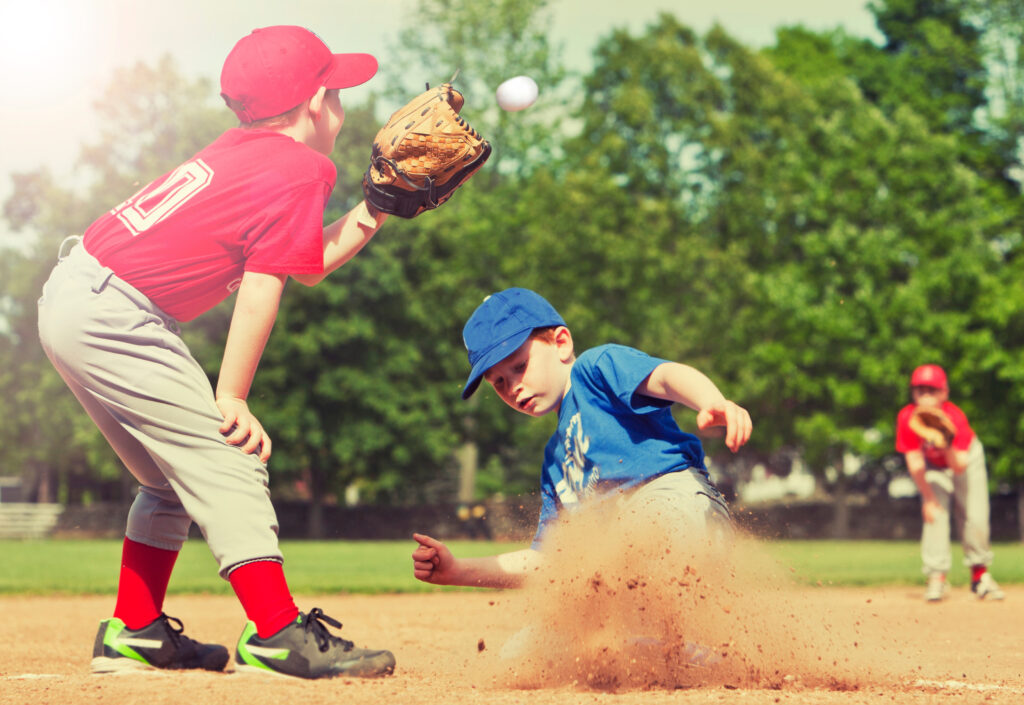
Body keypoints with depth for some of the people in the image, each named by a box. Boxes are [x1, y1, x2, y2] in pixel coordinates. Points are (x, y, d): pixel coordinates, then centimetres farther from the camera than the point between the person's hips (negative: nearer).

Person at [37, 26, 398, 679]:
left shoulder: (241, 151, 16)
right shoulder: (300, 171, -9)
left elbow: (310, 262, 22)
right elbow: (262, 289, -13)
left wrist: (375, 210, 15)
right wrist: (232, 398, -11)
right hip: (111, 314, -10)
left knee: (176, 476, 19)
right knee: (227, 462, -9)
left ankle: (134, 633, 24)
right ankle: (278, 637, -14)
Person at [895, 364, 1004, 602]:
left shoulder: (955, 417, -32)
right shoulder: (907, 417, -28)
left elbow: (960, 466, -34)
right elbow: (914, 462, -19)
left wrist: (948, 448, -54)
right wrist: (928, 498, -18)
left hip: (964, 457, -1)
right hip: (933, 465, 1)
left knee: (975, 518, -8)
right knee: (934, 513, -17)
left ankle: (980, 575, 8)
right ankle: (937, 578, -14)